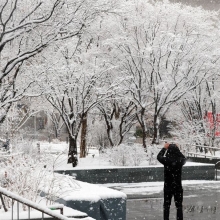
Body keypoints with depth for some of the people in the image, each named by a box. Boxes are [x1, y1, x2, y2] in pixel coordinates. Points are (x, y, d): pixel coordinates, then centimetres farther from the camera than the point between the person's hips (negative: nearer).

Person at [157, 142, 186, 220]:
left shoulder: (166, 160, -17)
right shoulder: (180, 161, -12)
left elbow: (159, 156, 4)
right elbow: (184, 158, 13)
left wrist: (164, 148, 14)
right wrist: (177, 149, 12)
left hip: (168, 187, -1)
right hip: (178, 187, 1)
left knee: (166, 205, 12)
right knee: (179, 206, 11)